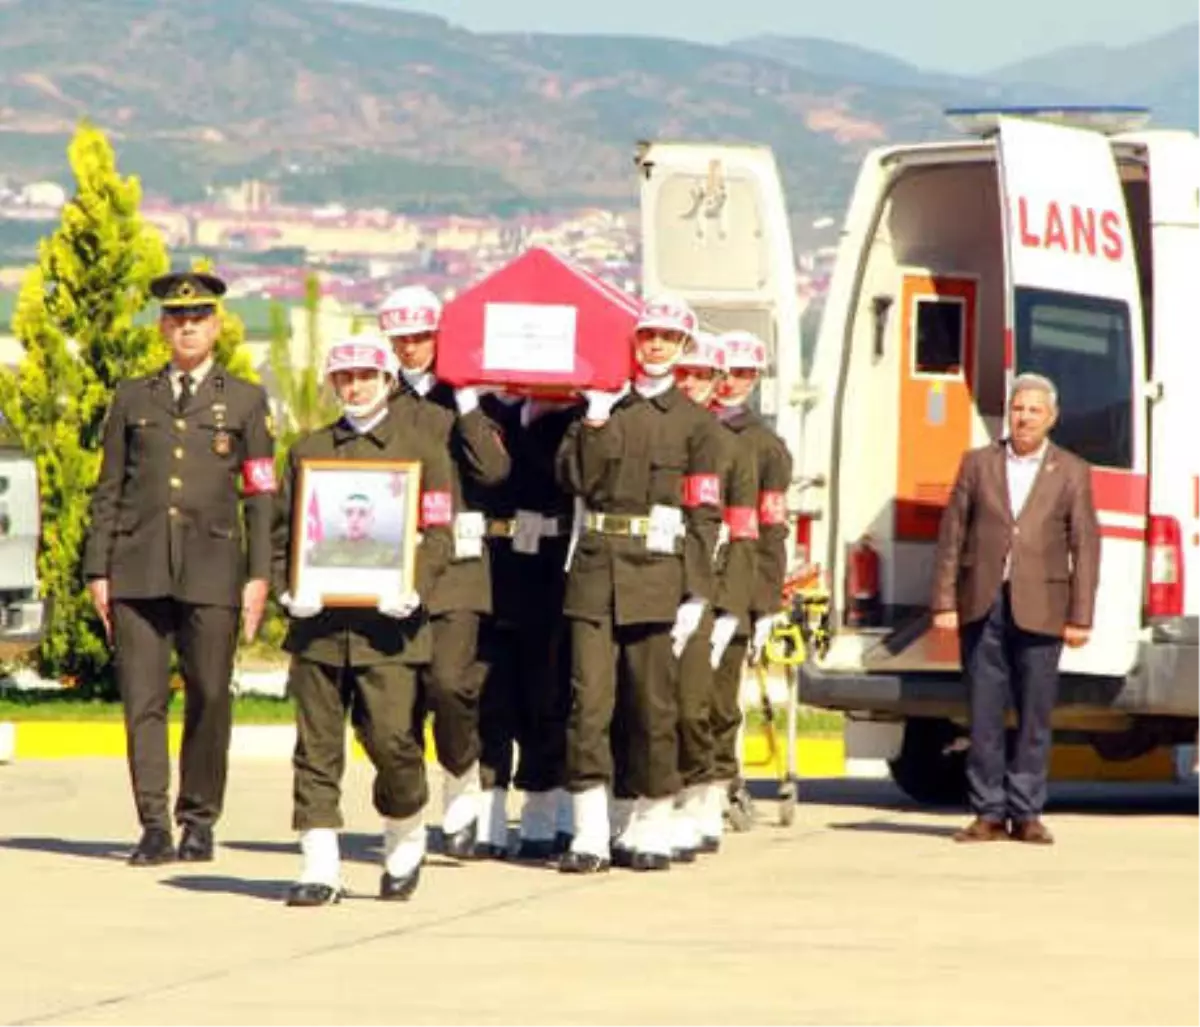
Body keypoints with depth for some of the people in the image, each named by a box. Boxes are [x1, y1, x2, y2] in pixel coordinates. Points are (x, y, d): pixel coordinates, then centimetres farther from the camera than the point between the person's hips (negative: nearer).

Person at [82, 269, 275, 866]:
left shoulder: (245, 402, 12)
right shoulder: (132, 399, 16)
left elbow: (261, 497, 8)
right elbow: (108, 491, 14)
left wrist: (260, 576, -1)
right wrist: (97, 571, 6)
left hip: (211, 570, -1)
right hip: (138, 569, 1)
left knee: (209, 698, -2)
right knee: (143, 700, -5)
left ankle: (199, 822, 9)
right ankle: (154, 827, -4)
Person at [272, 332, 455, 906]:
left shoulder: (421, 452, 8)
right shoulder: (308, 451, 15)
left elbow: (438, 536, 3)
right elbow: (282, 530, 14)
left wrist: (413, 590, -14)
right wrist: (287, 589, -4)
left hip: (388, 627, -2)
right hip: (318, 622, 2)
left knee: (392, 740, -7)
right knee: (317, 748, -1)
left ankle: (405, 844, 18)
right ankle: (319, 868, 2)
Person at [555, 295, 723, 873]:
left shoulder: (695, 423, 6)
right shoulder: (602, 408, 13)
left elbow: (706, 515, 3)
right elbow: (574, 478, -1)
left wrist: (696, 595, -4)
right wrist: (597, 420, -9)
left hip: (656, 576, -1)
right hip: (595, 570, 2)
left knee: (654, 706, 2)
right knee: (589, 700, -6)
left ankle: (653, 831, 13)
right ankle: (590, 835, -5)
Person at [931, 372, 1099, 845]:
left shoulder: (1072, 473, 6)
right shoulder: (978, 464, 9)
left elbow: (1085, 547, 3)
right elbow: (952, 535, 7)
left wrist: (1080, 617, -4)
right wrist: (944, 602, 0)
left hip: (1039, 609, -1)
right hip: (982, 606, 1)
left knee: (1035, 715, 0)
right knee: (984, 715, 1)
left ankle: (1026, 813, 6)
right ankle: (989, 813, 5)